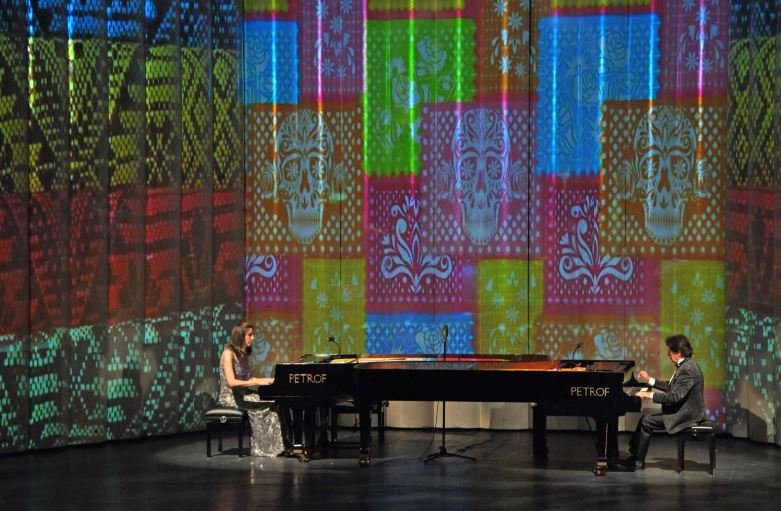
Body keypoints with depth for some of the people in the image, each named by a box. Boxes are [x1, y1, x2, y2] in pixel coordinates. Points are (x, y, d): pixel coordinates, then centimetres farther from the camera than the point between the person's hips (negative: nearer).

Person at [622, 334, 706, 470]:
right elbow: (670, 387, 20)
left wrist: (650, 395, -21)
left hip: (686, 415, -10)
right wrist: (650, 381, 17)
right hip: (684, 411, 10)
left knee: (646, 422, -11)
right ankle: (635, 455, 11)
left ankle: (638, 461, 0)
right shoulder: (685, 365, 11)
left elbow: (675, 396, -27)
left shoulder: (687, 370, -23)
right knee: (645, 418, 9)